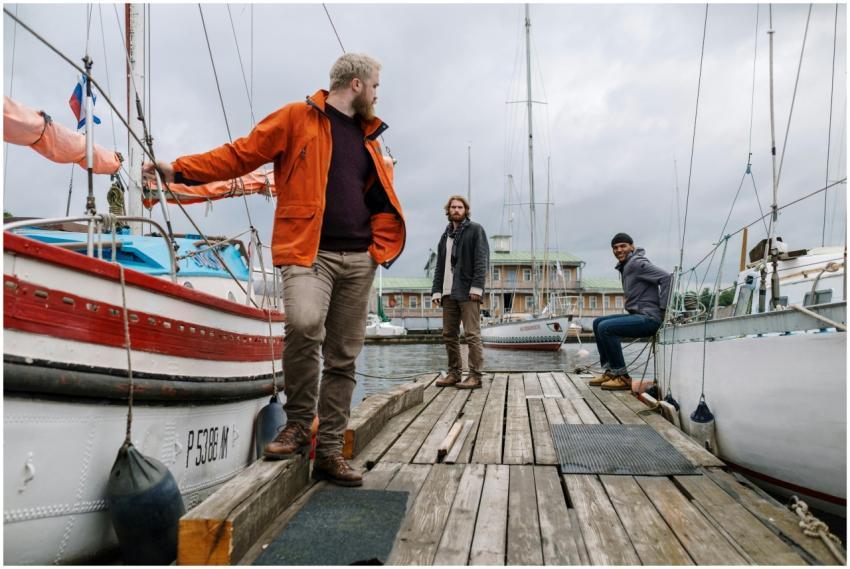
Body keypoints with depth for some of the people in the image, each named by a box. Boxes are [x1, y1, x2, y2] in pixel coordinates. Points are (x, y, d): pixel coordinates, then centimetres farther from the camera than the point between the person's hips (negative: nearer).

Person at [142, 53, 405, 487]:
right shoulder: (297, 118, 5)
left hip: (358, 260, 6)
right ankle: (298, 423, -6)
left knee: (343, 358, 5)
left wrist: (382, 244, 12)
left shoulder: (368, 137, 22)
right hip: (307, 252, -5)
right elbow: (240, 155, 1)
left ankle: (328, 451, 15)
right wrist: (179, 171, -8)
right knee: (304, 323, -30)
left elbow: (380, 198, 27)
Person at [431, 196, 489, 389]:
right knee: (449, 335, 7)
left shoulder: (475, 230, 3)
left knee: (472, 334, -6)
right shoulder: (446, 235, 21)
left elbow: (481, 260, -6)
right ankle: (454, 373, 16)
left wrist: (476, 286, -16)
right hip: (448, 292, 7)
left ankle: (475, 376, -3)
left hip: (468, 293, -6)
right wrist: (436, 290, 9)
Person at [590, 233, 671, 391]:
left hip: (649, 318, -10)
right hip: (637, 315, 10)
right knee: (598, 323, 13)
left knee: (605, 328, -23)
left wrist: (663, 308, -20)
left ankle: (622, 377, -16)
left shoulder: (637, 263, -12)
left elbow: (666, 277, -22)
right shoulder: (625, 267, 18)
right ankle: (610, 371, 10)